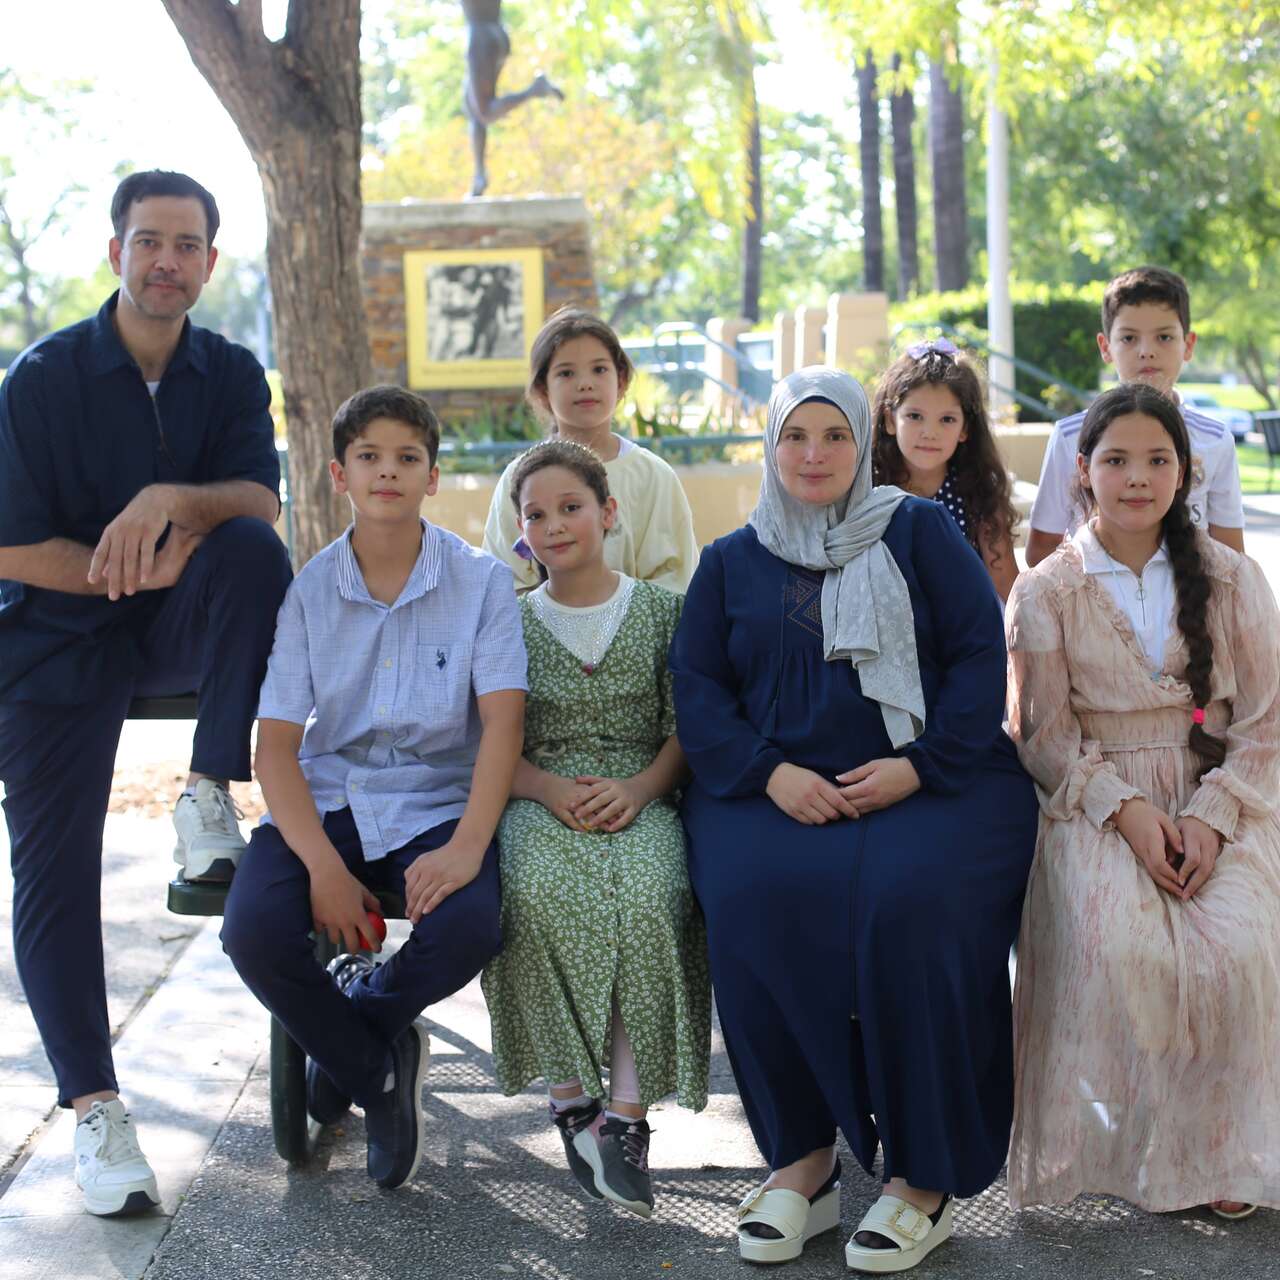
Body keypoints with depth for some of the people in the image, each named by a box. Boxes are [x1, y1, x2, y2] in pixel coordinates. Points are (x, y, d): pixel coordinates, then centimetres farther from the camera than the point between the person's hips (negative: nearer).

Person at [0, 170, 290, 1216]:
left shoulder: (231, 374, 1)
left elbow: (261, 500, -13)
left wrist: (171, 501, -33)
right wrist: (143, 568, -18)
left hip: (175, 625, 2)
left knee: (253, 550, -29)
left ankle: (209, 797, -23)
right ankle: (93, 1109, 4)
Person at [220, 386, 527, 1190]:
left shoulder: (480, 582, -2)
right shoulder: (308, 590, 0)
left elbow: (503, 721, -10)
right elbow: (275, 744, -5)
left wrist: (467, 844, -25)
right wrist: (323, 865, -20)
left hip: (437, 804, -1)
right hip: (327, 800, 1)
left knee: (469, 926, -31)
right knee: (256, 930, -26)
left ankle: (358, 1014, 6)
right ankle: (379, 1076, 4)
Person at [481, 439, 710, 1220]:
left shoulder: (663, 612, 10)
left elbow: (686, 732, 5)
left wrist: (637, 787, -14)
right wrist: (552, 789, -12)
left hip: (642, 798, -1)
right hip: (541, 799, 1)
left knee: (647, 898, -35)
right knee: (541, 895, -34)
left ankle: (628, 1115, -28)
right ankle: (570, 1094, -19)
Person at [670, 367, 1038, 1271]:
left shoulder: (920, 532, 11)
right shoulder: (731, 562, 17)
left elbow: (979, 657, 3)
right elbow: (698, 689, 8)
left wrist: (919, 765, -12)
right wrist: (771, 774, -10)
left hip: (928, 782, -2)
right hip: (774, 790, 2)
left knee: (910, 901, -33)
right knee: (753, 902, -30)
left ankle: (927, 1175, -19)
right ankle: (802, 1159, -16)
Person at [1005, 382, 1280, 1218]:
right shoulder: (1046, 593, 5)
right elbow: (1044, 734, 2)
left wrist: (1211, 817, -11)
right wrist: (1124, 808, -14)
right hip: (1093, 804, -1)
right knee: (1119, 947, -32)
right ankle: (1137, 1146, -11)